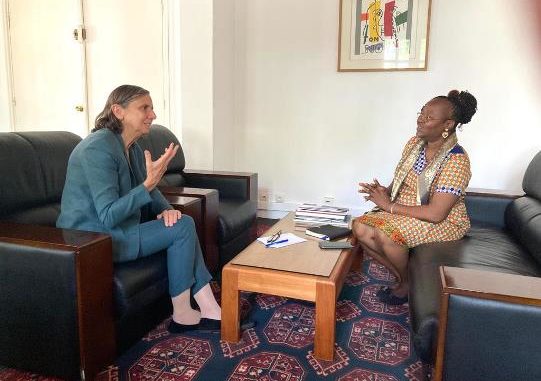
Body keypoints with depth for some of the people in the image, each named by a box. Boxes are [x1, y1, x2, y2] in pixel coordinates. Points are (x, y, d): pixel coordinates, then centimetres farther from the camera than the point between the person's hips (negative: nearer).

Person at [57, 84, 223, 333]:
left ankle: (210, 311, 0)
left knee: (182, 221, 1)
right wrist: (150, 182, -34)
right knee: (183, 227, -14)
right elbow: (108, 217, -27)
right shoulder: (99, 147, -22)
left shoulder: (132, 147, 7)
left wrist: (166, 210, -7)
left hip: (114, 228, 9)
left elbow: (149, 190, 14)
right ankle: (181, 315, -1)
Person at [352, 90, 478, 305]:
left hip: (443, 222, -7)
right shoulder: (414, 143, 1)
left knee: (385, 234, -32)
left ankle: (408, 283, -1)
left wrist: (390, 206, -23)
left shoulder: (456, 161, -23)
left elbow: (436, 214, -27)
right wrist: (385, 192, -12)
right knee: (360, 227, -15)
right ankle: (402, 277, 3)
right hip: (402, 210, 7)